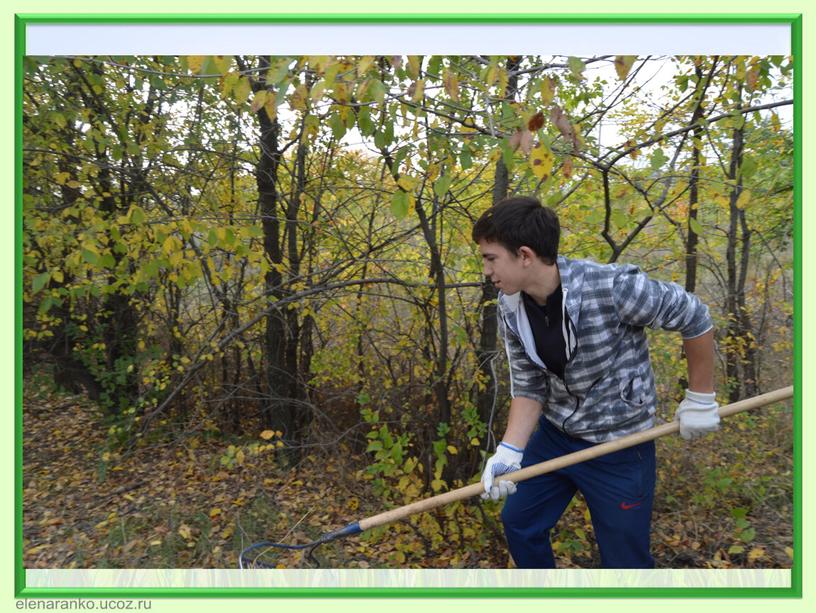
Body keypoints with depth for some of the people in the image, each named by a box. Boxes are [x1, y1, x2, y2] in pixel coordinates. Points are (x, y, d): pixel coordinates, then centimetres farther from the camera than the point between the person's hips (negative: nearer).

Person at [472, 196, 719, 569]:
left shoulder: (611, 287, -29)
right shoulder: (510, 309, -11)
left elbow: (694, 317, -15)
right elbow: (528, 386, -5)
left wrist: (701, 398, -8)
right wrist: (510, 450, -16)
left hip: (619, 446, -5)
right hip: (554, 437, 5)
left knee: (625, 560, 9)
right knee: (518, 522, 16)